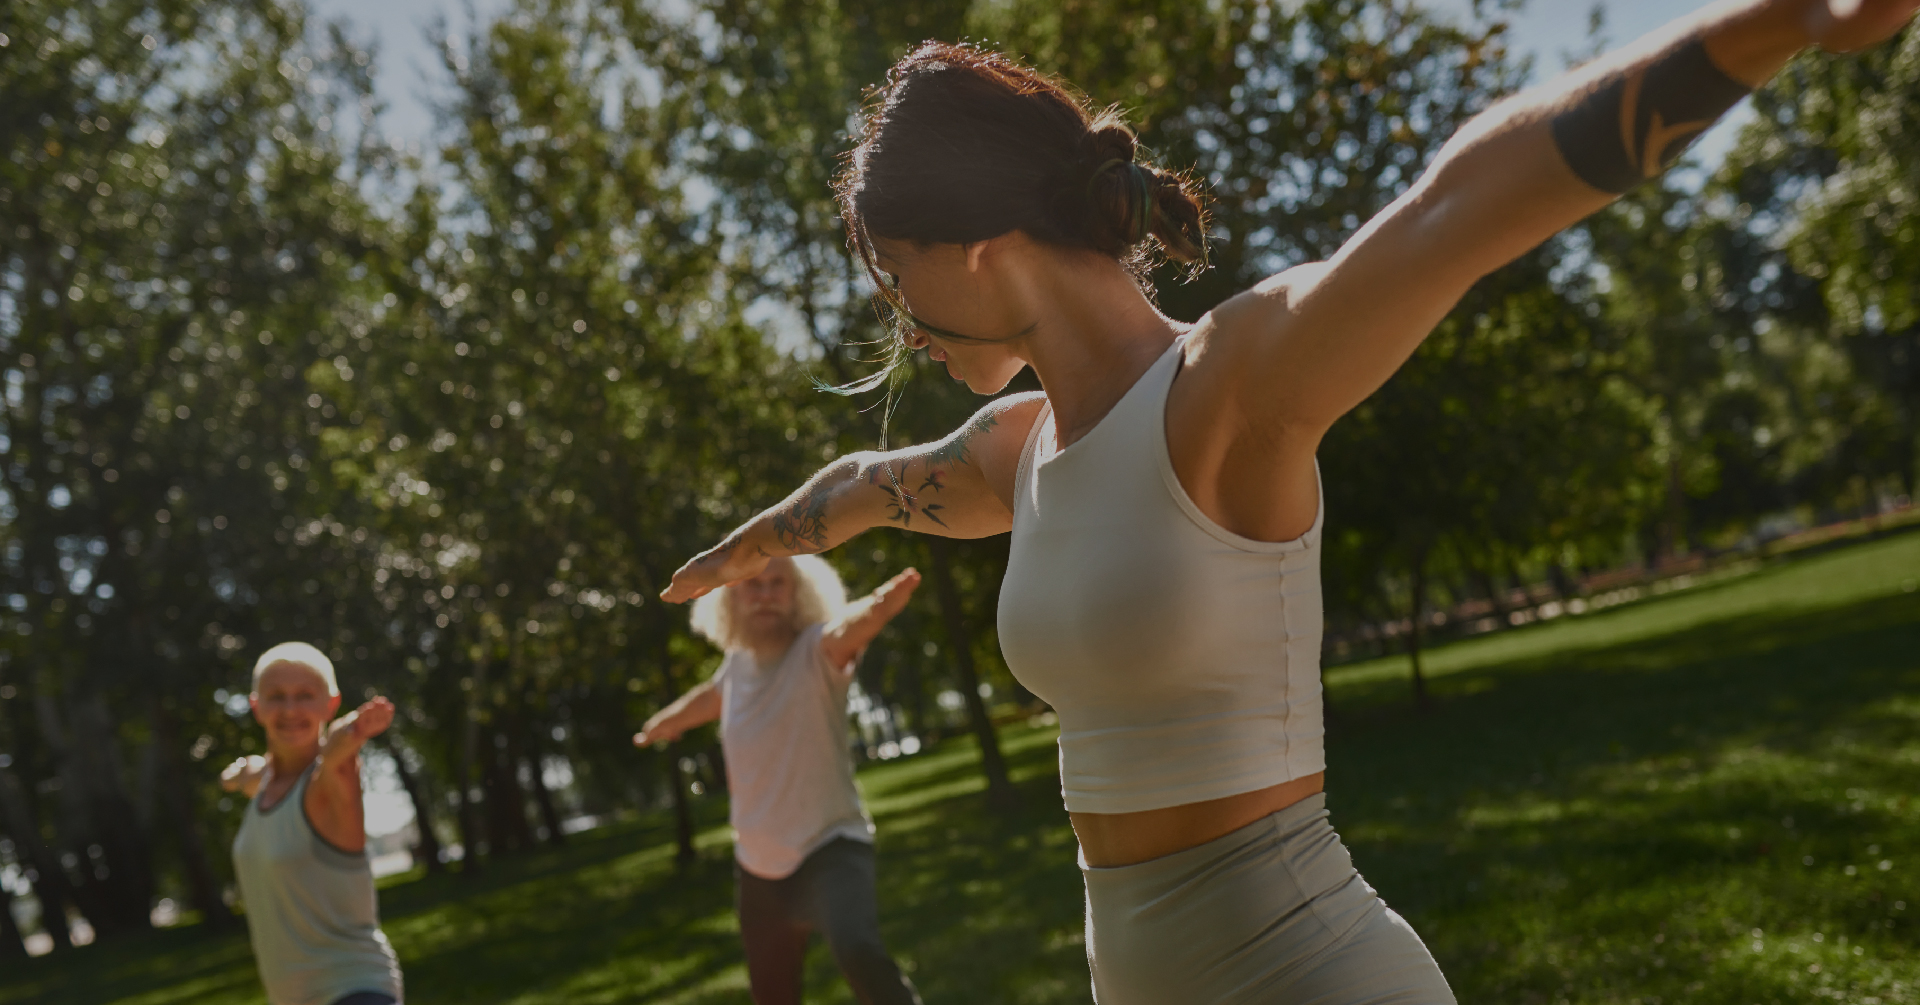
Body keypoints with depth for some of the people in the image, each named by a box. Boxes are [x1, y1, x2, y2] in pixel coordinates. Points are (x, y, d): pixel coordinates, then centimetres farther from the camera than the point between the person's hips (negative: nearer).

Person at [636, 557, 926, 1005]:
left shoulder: (817, 650, -15)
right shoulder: (737, 665, 2)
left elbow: (850, 627, -40)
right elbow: (707, 698, 27)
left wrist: (882, 604, -63)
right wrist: (662, 723, 46)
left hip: (830, 848, -6)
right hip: (759, 868, 6)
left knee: (858, 951, -35)